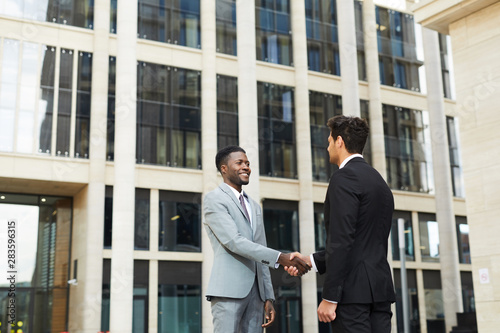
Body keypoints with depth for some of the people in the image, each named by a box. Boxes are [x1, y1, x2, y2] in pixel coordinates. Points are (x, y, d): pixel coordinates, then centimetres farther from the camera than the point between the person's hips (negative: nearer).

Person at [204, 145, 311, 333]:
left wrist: (268, 298, 14)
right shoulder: (214, 199, -1)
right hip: (229, 289, -7)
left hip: (255, 291, 7)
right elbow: (234, 241, -15)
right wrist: (280, 258, -21)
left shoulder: (254, 207, 23)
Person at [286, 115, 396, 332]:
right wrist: (312, 261, 22)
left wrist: (330, 297, -15)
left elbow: (342, 241, -17)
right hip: (380, 290, 9)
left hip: (352, 290, -8)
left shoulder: (344, 178, -9)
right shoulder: (380, 182, 19)